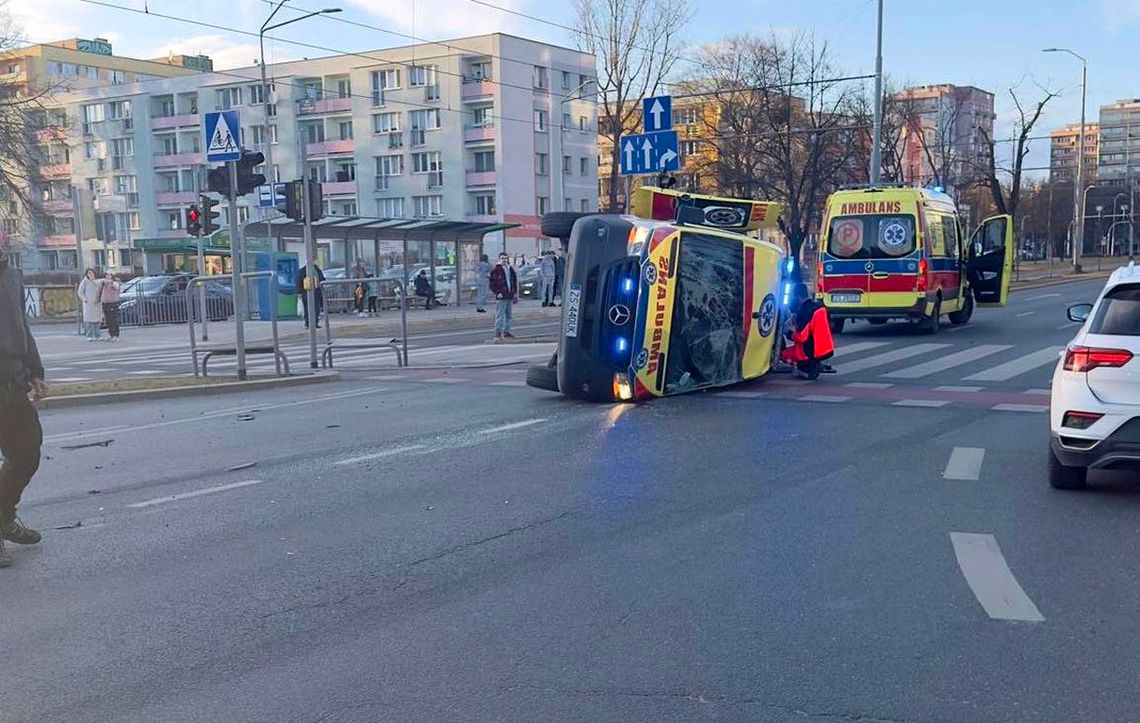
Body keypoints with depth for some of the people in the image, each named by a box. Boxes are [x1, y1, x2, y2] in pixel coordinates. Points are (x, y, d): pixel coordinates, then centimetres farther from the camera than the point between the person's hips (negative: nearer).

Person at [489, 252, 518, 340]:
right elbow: (492, 283, -8)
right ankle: (498, 332, -8)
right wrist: (497, 292, -15)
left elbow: (515, 282, 22)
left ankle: (506, 332, 19)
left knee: (508, 315, 12)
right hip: (500, 297, -7)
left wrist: (515, 293, 14)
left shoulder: (510, 270, 14)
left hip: (509, 296, 7)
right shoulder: (495, 270, -6)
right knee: (499, 316, -9)